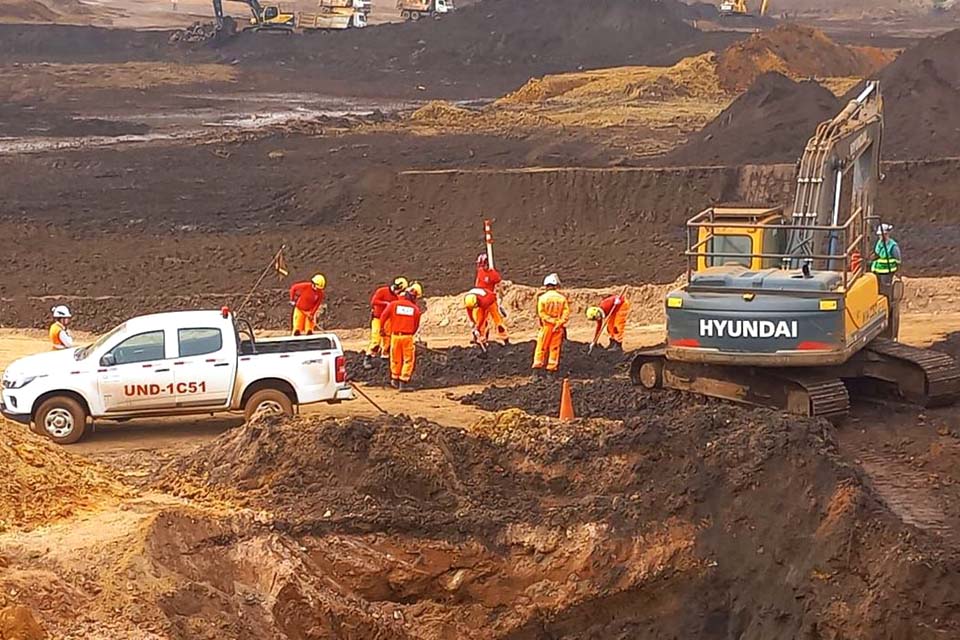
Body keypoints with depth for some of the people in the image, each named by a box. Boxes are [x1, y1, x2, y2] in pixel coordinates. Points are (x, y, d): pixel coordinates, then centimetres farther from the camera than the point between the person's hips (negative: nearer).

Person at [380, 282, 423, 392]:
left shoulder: (393, 304, -2)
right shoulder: (415, 309, 0)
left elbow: (383, 318, 0)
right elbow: (416, 326, 6)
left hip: (395, 336, 2)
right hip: (408, 337, -2)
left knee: (396, 359, 17)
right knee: (408, 360, 7)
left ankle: (395, 380, 30)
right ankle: (404, 383, 3)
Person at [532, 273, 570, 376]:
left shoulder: (542, 297, -7)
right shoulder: (562, 298, -2)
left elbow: (541, 313, -10)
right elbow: (566, 312, -8)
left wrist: (550, 320, -9)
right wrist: (559, 322, -11)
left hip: (546, 326, -1)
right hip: (558, 328, 1)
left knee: (541, 348, 7)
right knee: (555, 348, 8)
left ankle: (537, 367, 4)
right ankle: (551, 369, 9)